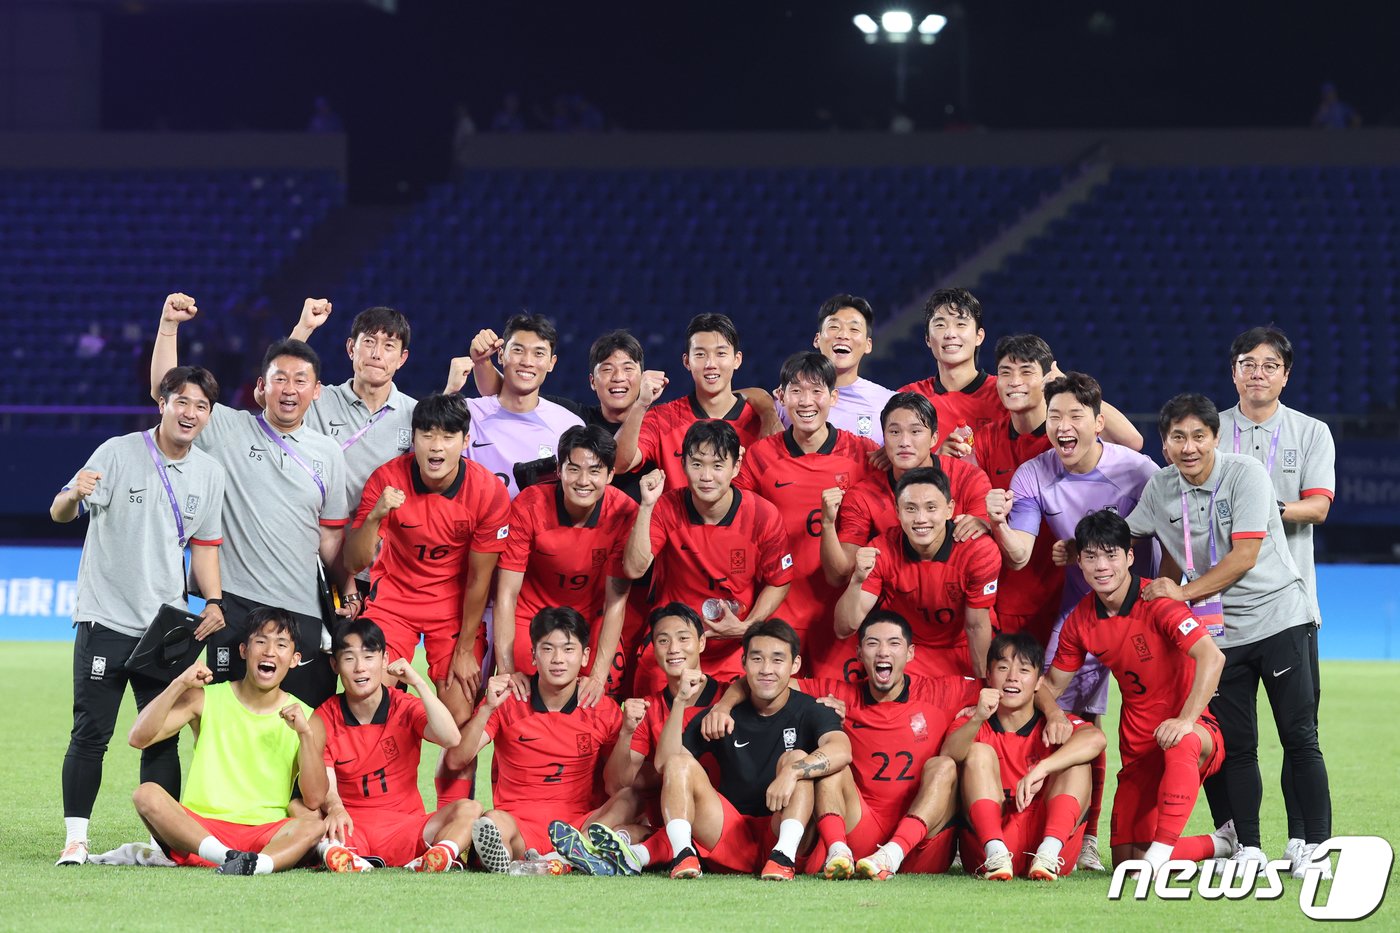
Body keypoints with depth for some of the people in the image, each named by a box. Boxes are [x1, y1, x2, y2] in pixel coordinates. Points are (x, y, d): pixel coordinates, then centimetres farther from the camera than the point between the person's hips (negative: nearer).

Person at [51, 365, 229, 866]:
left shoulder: (209, 472, 7)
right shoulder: (119, 453, -7)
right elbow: (59, 513, -10)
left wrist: (214, 601, 1)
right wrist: (74, 495, -34)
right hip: (107, 618, -4)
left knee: (162, 738, 4)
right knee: (90, 734, -6)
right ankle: (75, 839, -1)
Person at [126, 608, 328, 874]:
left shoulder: (304, 716, 5)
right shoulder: (206, 700, 6)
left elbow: (314, 801, -5)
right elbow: (138, 738, -5)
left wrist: (305, 733, -16)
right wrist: (179, 685, -14)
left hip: (264, 836, 0)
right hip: (199, 828, 0)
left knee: (315, 823, -28)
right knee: (147, 794, -26)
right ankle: (232, 859, -43)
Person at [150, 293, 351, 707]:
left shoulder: (328, 453, 12)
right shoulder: (228, 430, 4)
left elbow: (331, 537, 14)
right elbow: (165, 390, -4)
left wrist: (349, 594, 3)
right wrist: (169, 325, -12)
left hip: (302, 611, 2)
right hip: (236, 605, -2)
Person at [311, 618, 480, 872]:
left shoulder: (406, 708, 4)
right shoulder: (325, 719, 2)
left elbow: (451, 739, -16)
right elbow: (326, 786, -8)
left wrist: (418, 682, -16)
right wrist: (334, 808, -33)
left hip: (405, 827, 1)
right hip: (350, 828, -1)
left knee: (469, 809, -25)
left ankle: (437, 856, -56)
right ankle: (339, 852, -63)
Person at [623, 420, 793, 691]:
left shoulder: (764, 516, -10)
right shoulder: (667, 509, -9)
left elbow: (778, 583, 2)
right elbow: (634, 569, -19)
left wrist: (746, 627, -13)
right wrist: (646, 506, -25)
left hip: (736, 647, 0)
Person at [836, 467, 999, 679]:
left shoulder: (979, 551, -21)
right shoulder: (882, 552, -17)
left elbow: (976, 627, -9)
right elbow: (844, 629, -19)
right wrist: (857, 581, -35)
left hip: (964, 653, 0)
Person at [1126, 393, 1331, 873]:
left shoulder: (1245, 473, -11)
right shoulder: (1160, 489, 2)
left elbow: (1245, 555, -16)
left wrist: (1185, 592, -16)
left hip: (1277, 615, -4)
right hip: (1218, 631, 4)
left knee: (1299, 739, -5)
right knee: (1235, 746, 3)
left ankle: (1316, 845, -3)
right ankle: (1248, 848, 9)